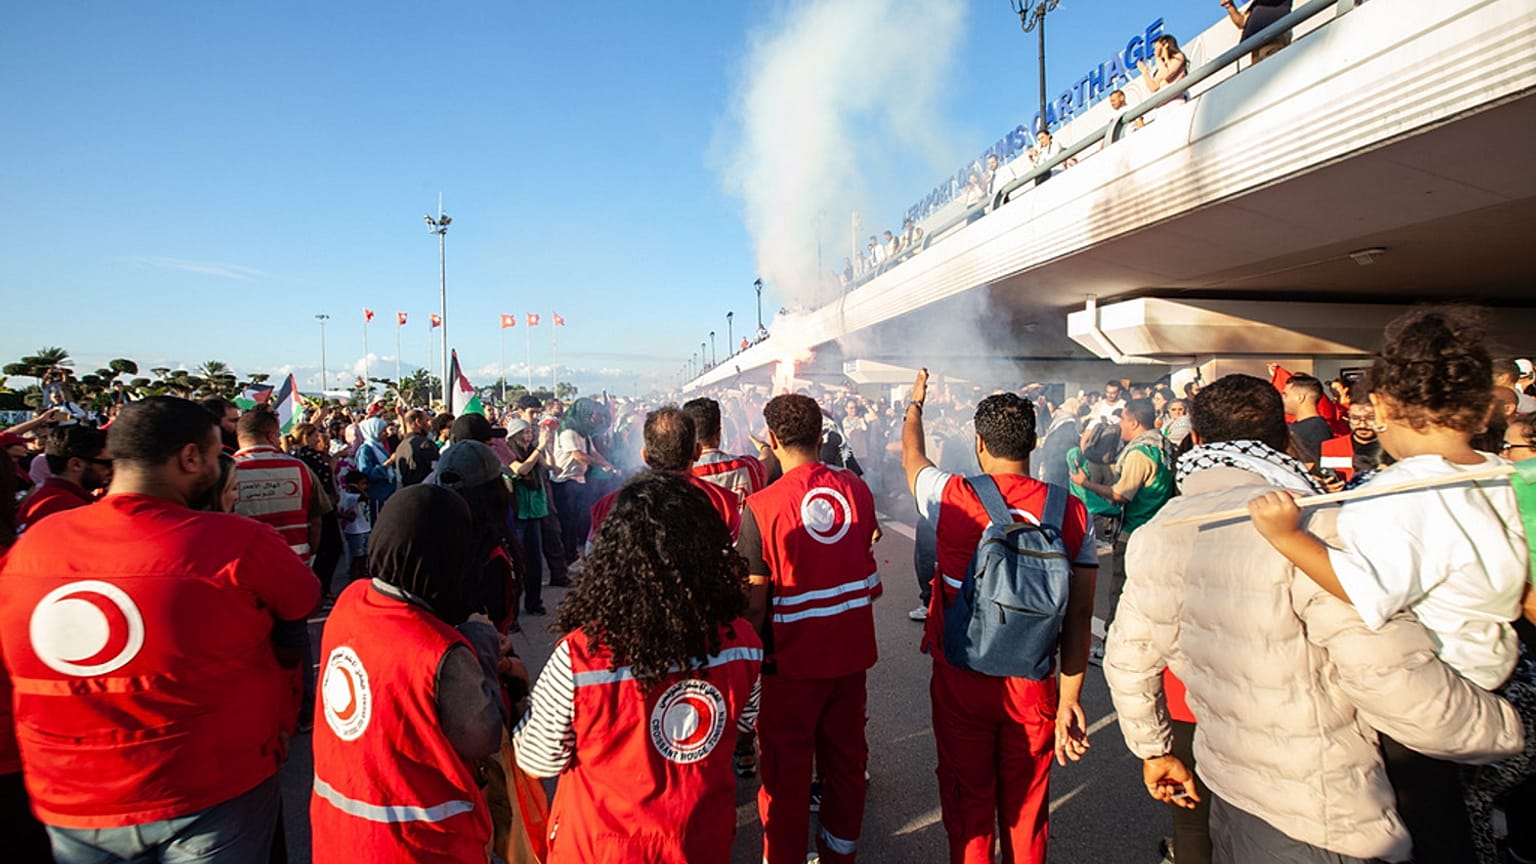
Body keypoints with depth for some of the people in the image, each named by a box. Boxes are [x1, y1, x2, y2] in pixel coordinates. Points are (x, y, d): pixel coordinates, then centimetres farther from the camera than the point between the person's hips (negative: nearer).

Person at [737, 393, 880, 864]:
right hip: (851, 651, 5)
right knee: (846, 756, 22)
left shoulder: (761, 506, -19)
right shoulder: (857, 489, -5)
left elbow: (755, 600, -15)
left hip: (792, 658, -5)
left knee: (786, 769, 13)